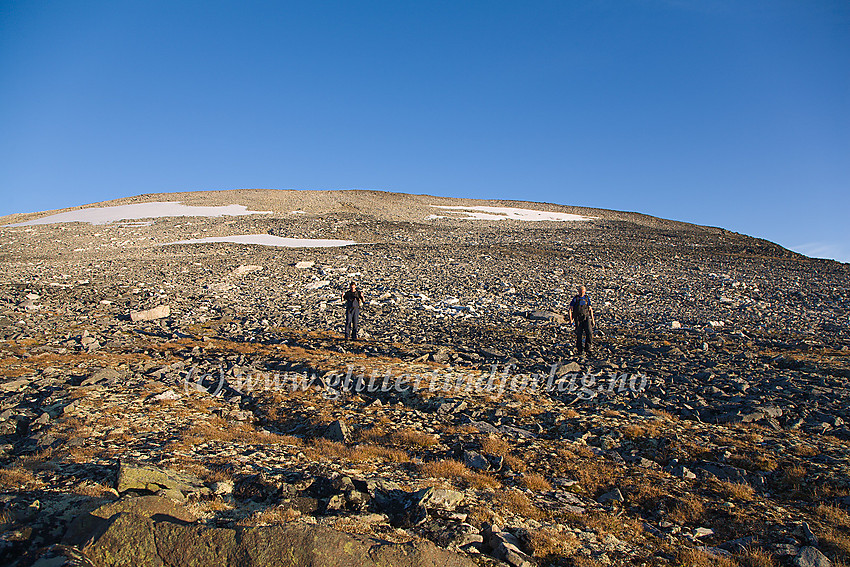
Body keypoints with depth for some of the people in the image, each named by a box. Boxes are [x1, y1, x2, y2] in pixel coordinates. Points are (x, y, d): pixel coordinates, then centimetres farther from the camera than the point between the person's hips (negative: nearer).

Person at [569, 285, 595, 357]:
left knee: (589, 333, -15)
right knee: (579, 335, 0)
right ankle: (579, 350, 14)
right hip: (578, 319, -1)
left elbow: (590, 309, 17)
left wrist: (593, 319, 12)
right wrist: (571, 319, -10)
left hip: (586, 318, 1)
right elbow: (570, 309, 1)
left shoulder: (587, 298, 11)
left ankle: (587, 348, -3)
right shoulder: (575, 299, 4)